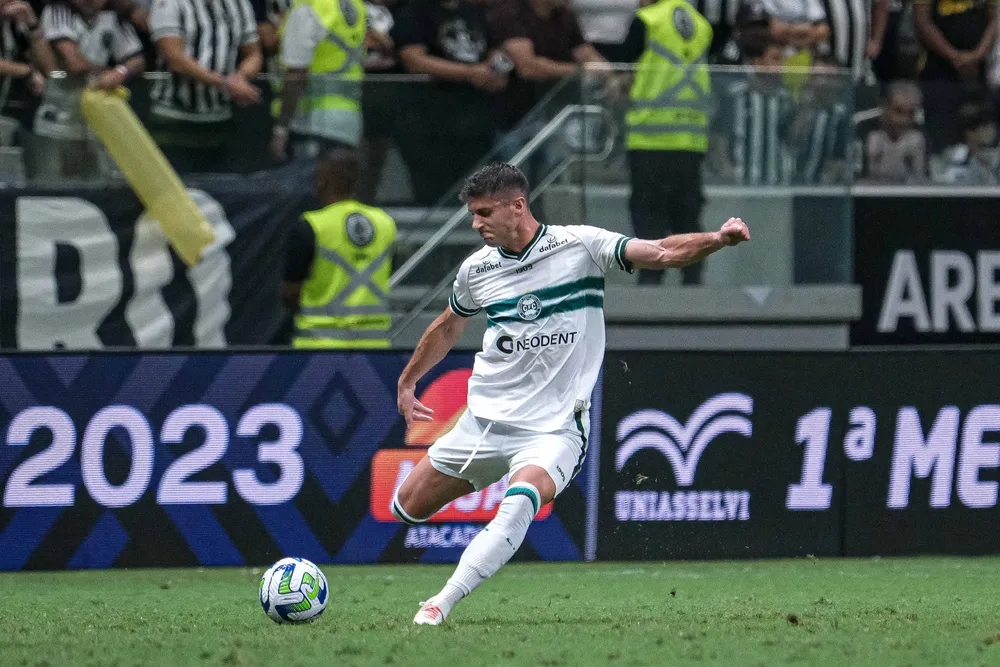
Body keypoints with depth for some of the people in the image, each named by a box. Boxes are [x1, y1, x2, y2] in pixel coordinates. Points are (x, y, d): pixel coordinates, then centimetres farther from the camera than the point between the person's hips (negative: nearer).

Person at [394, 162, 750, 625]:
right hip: (484, 420, 5)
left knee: (520, 501, -34)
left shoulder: (580, 246, -8)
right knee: (409, 508, 10)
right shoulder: (476, 269, 4)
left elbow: (662, 253, -16)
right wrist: (407, 382, 33)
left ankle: (440, 604, -36)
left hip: (553, 427, -5)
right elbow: (448, 327, 24)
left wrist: (718, 239, -33)